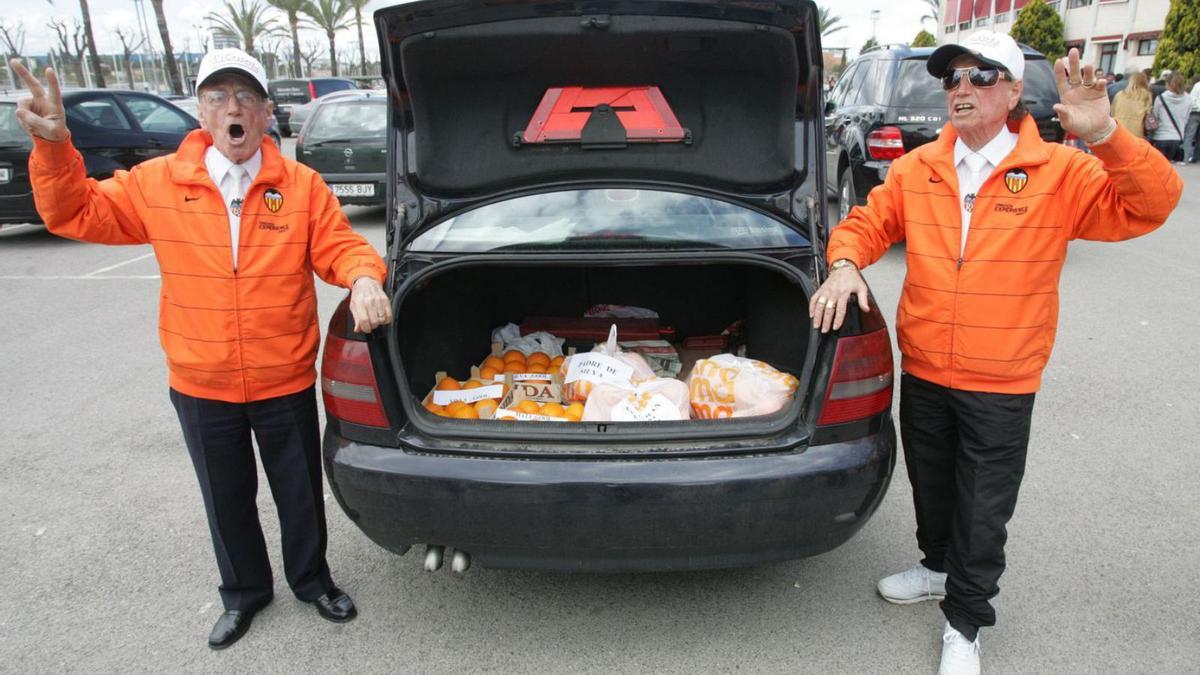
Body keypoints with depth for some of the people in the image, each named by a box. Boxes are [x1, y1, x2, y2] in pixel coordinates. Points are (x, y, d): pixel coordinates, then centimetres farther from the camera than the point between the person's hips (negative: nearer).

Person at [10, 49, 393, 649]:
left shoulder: (301, 185, -7)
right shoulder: (157, 182, -3)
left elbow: (338, 247, -8)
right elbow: (76, 213, 4)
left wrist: (363, 278, -30)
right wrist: (53, 146, -12)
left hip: (287, 384, -1)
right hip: (201, 389, 2)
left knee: (300, 492, 16)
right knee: (227, 499, 20)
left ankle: (312, 579, 42)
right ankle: (244, 593, 44)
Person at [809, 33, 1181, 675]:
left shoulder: (1058, 172, -8)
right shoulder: (916, 169, 1)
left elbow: (1153, 203, -13)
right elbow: (866, 223, 6)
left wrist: (1105, 136, -28)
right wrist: (845, 264, -16)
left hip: (1001, 386, -3)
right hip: (922, 371, 3)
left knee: (984, 510, 10)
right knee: (931, 487, 22)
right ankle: (939, 566, 49)